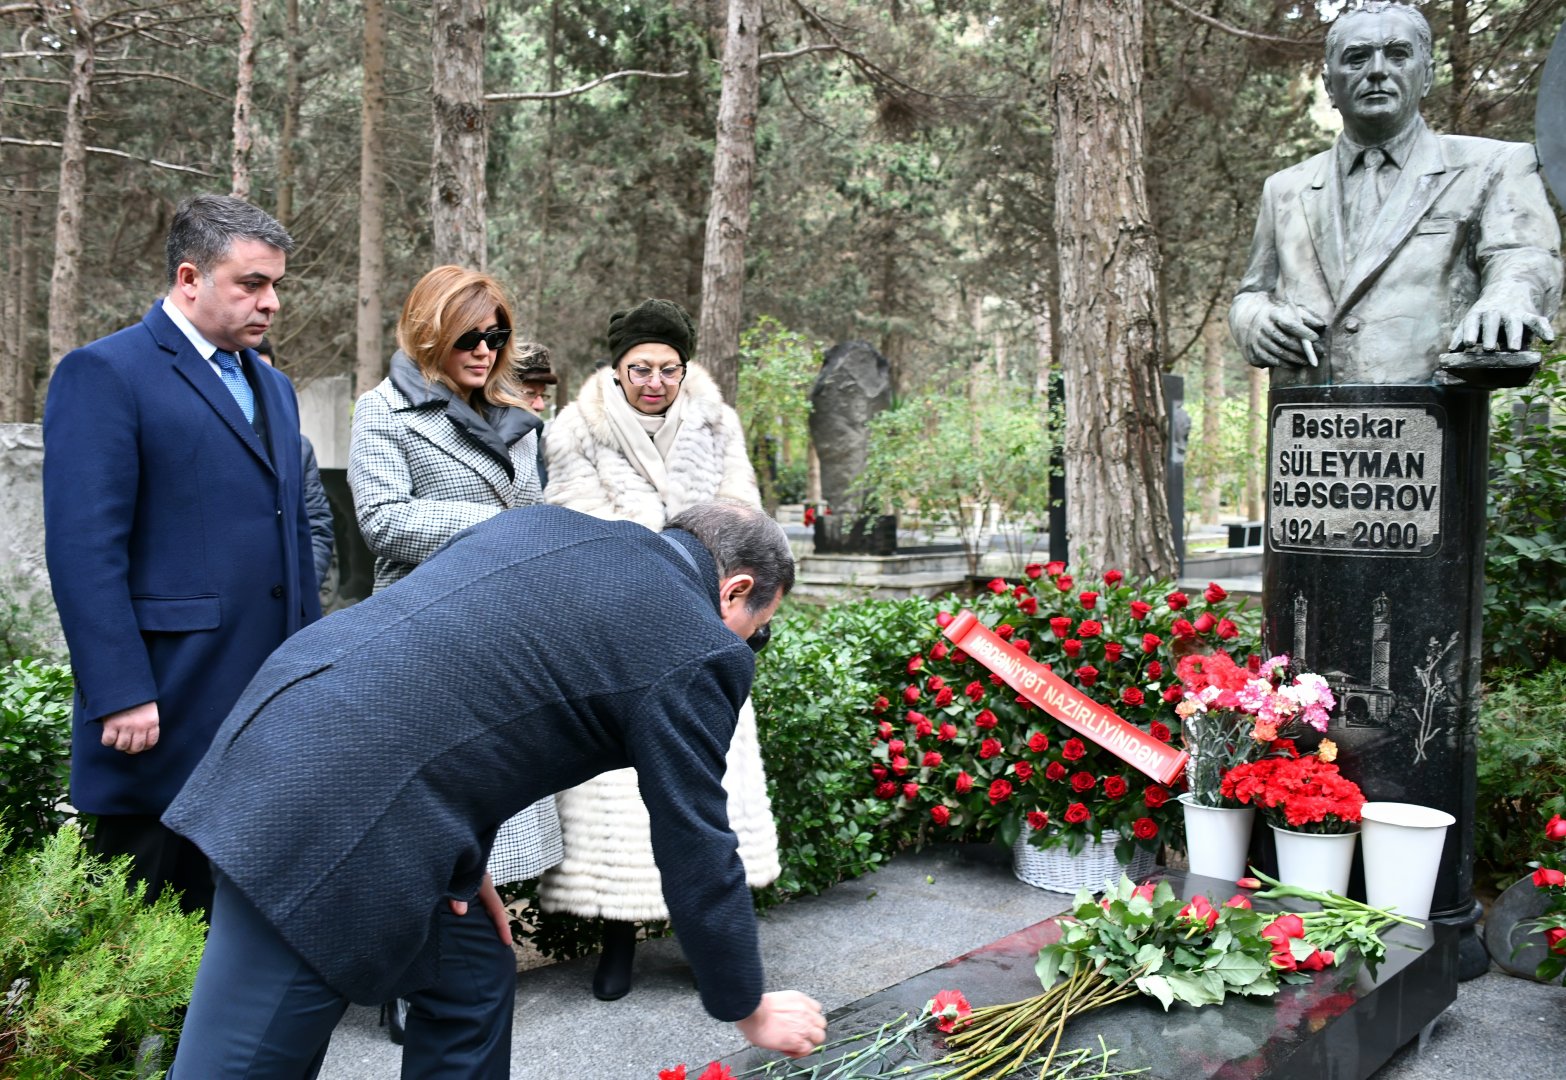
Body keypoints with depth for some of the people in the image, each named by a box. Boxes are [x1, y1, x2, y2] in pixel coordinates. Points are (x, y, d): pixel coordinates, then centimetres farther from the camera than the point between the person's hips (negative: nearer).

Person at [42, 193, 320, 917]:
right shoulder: (104, 373, -6)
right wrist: (122, 695, -18)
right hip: (163, 715, -7)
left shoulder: (272, 387, 18)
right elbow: (83, 548, -14)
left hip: (272, 712, 7)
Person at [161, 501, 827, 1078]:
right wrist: (749, 1010, 15)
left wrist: (460, 855, 15)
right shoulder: (696, 655, -6)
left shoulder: (549, 526, 15)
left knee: (473, 985, 19)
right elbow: (697, 855, 0)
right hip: (330, 812, -9)